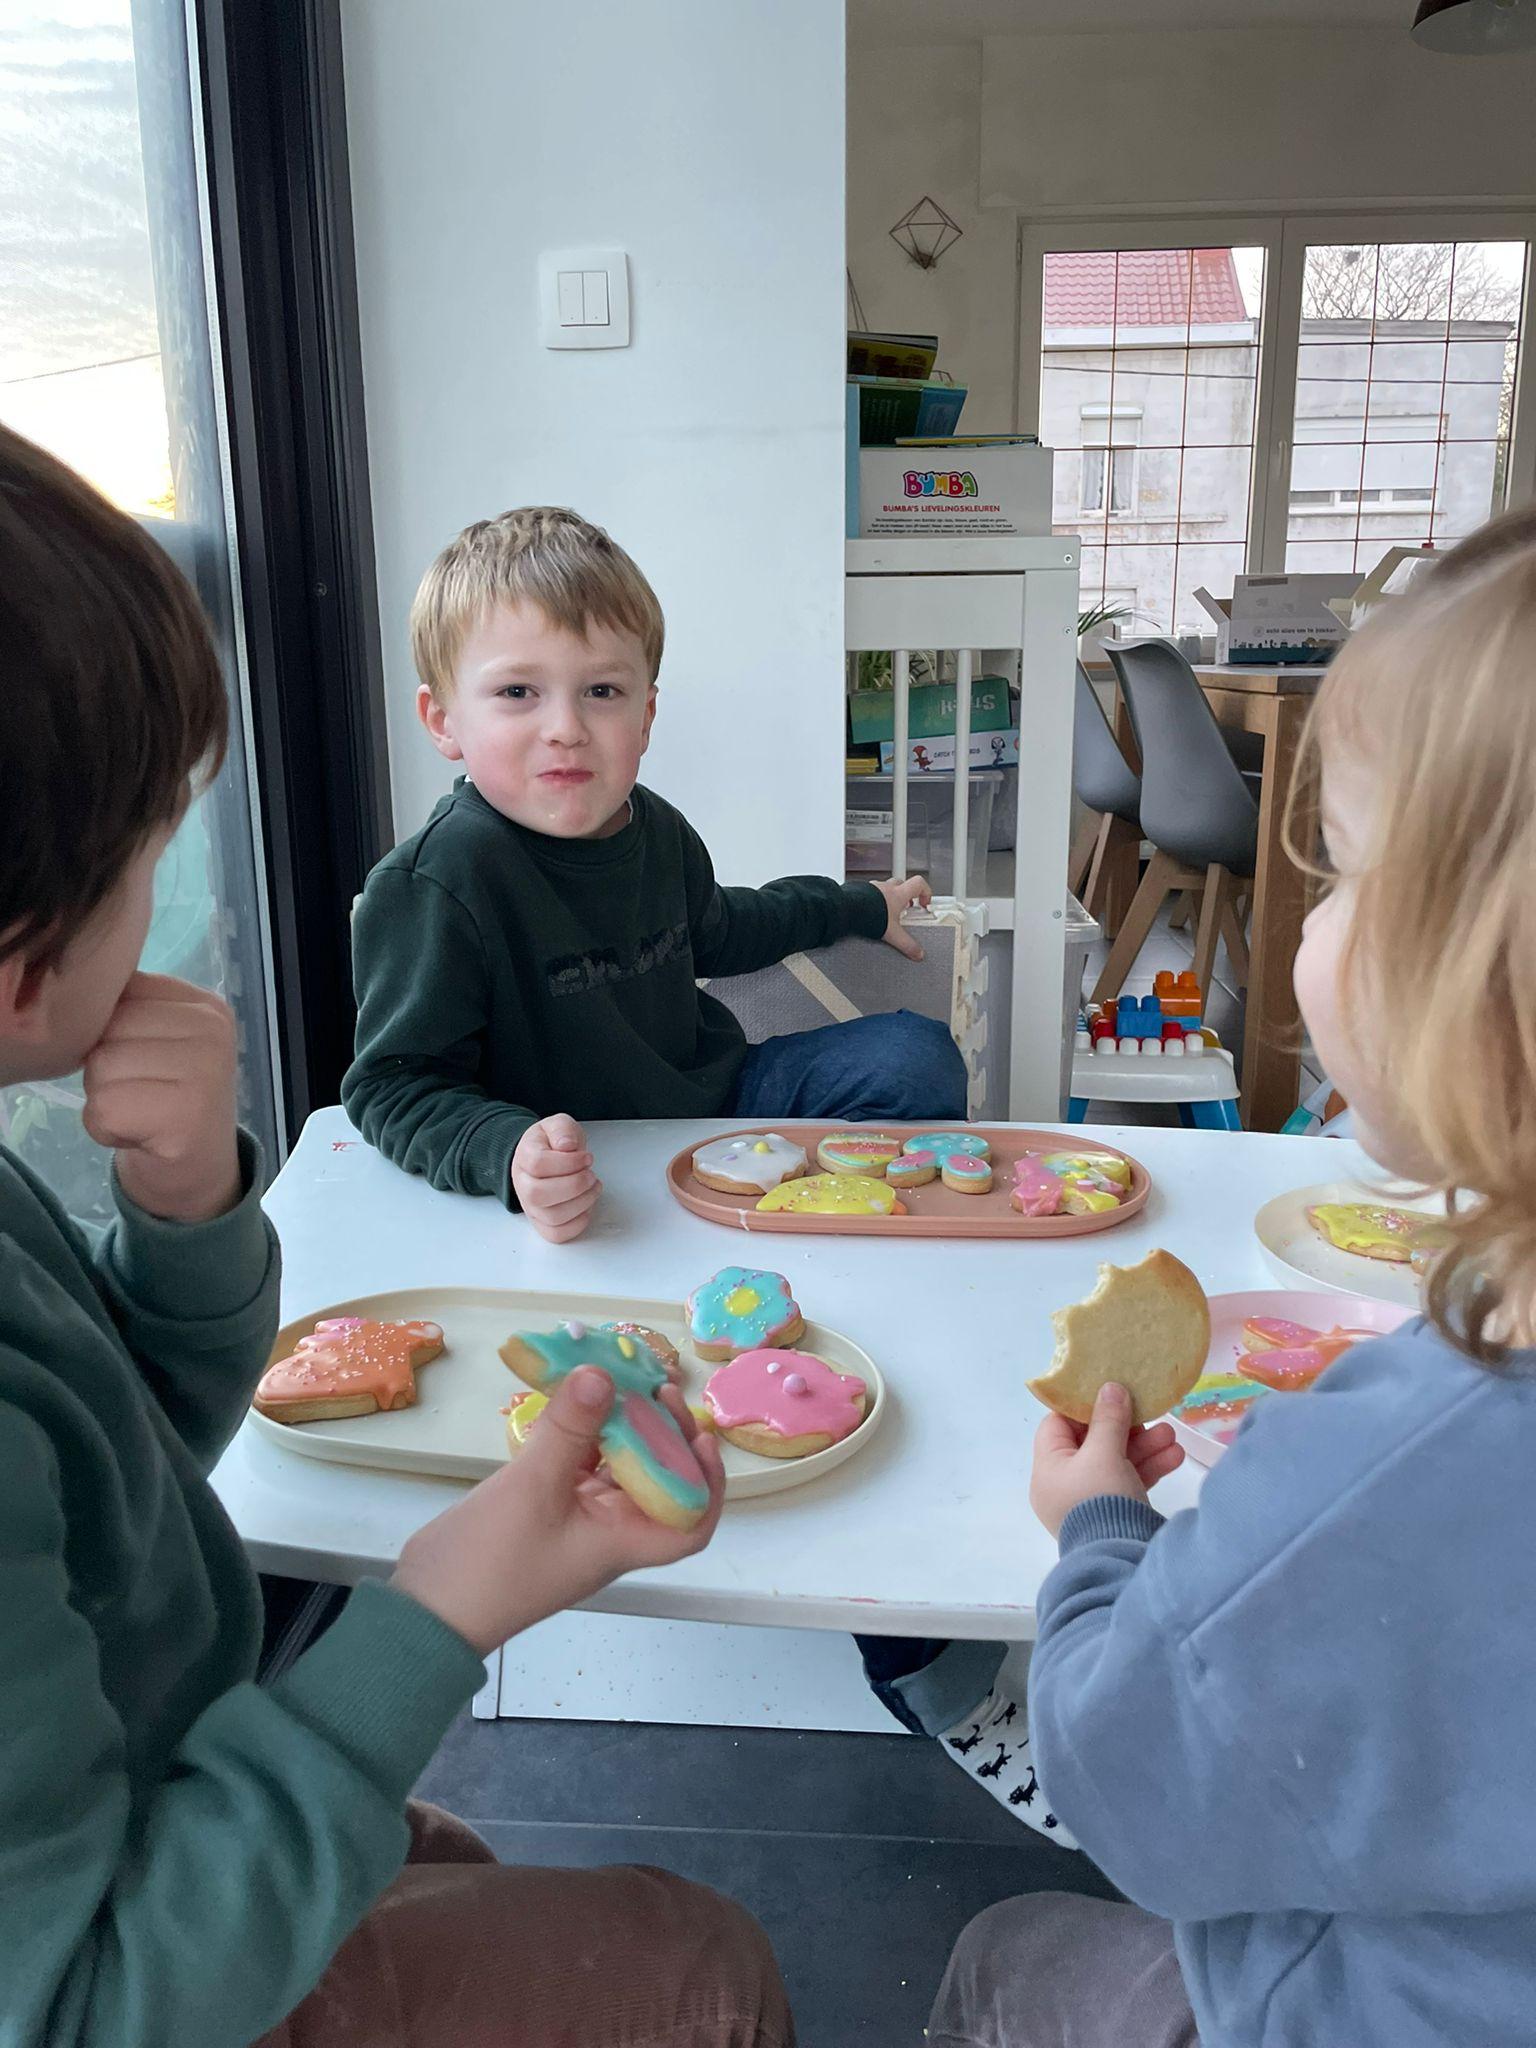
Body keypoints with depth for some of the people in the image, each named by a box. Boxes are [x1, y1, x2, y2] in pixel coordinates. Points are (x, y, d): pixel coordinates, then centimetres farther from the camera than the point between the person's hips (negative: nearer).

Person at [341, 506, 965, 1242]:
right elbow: (393, 1086, -23)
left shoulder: (656, 830, 1)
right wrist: (509, 1155, -43)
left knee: (917, 1056, 5)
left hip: (712, 1093, 8)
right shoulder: (434, 884, -24)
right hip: (582, 1195, -8)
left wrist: (859, 907, 35)